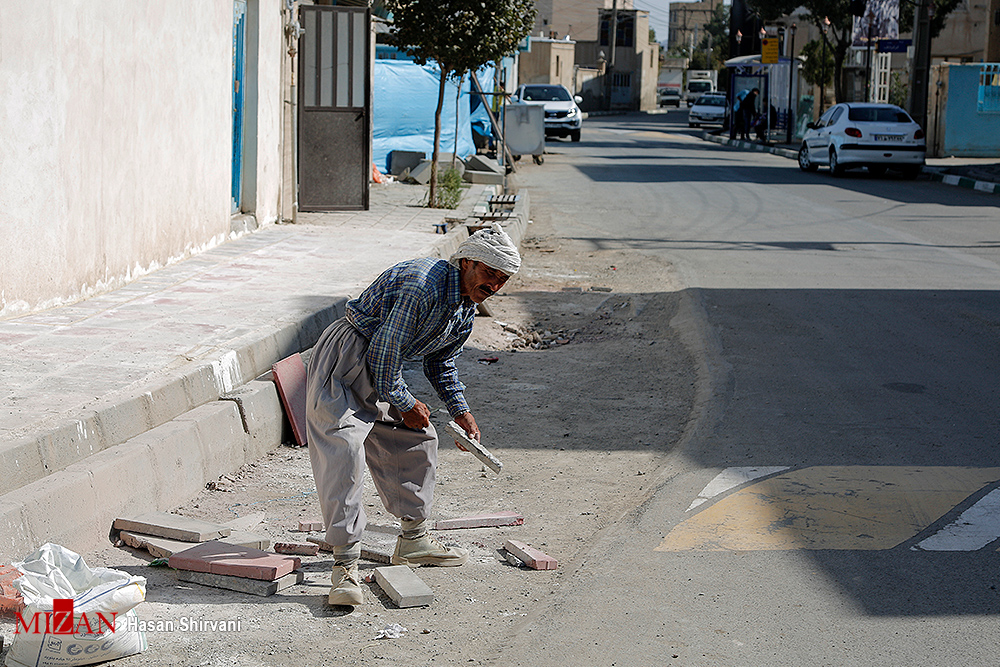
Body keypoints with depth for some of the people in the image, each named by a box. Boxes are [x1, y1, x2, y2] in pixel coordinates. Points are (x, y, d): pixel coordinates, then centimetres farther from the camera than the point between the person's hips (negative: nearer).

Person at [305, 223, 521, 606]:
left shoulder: (466, 309, 5)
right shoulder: (424, 286, -27)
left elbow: (440, 362, 20)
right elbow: (384, 351, -24)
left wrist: (460, 411, 11)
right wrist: (404, 404, -12)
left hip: (382, 370, 10)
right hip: (344, 362, -10)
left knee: (418, 439, 15)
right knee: (344, 450, -19)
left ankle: (413, 542, 29)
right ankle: (345, 564, -21)